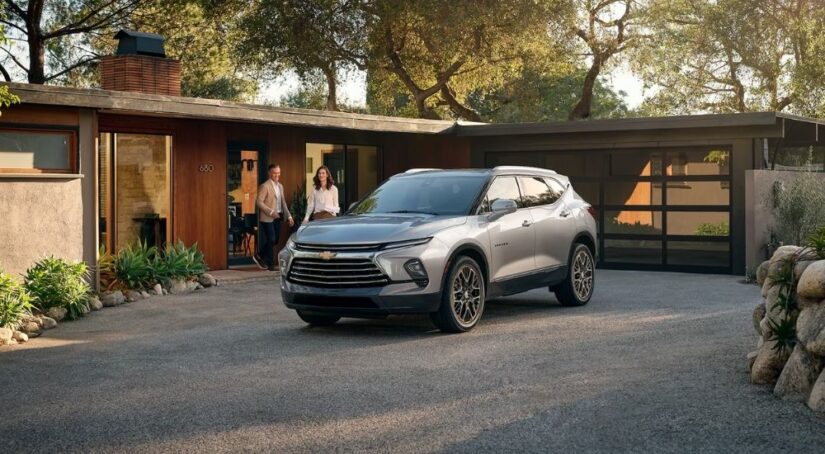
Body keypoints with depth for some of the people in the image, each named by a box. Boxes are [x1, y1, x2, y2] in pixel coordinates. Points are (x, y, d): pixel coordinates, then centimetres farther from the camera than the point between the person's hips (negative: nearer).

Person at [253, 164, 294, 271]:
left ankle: (259, 256, 28)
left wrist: (289, 216, 11)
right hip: (267, 218, -8)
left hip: (278, 217, 8)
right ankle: (271, 265, 5)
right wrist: (270, 212, -21)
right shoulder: (265, 186, -10)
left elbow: (283, 202, 19)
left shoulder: (280, 186, 15)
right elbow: (259, 202, -15)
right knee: (271, 240, -5)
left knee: (274, 241, 10)